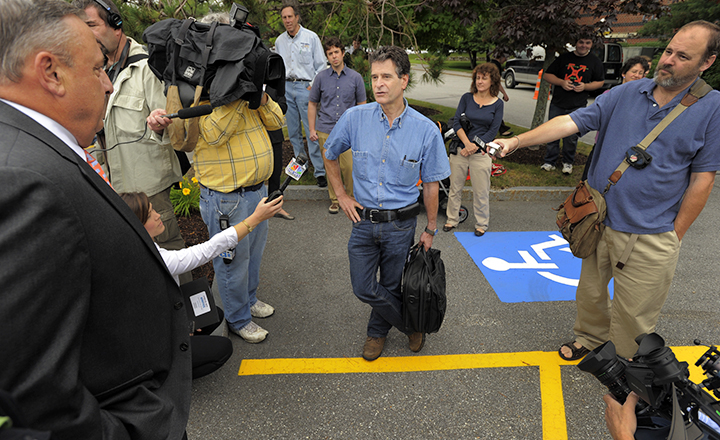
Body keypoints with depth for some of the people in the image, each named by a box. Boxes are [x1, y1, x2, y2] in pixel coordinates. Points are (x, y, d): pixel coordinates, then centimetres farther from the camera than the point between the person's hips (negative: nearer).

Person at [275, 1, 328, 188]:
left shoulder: (311, 37, 0)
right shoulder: (279, 41, 12)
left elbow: (321, 65, 1)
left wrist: (313, 86, -8)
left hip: (305, 87, -5)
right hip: (286, 87, 5)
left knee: (312, 130, -9)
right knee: (293, 130, 8)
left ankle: (320, 170, -5)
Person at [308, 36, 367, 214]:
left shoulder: (355, 77, 3)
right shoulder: (321, 77, 5)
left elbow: (362, 105, 8)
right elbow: (312, 104, 12)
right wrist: (312, 129, 5)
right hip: (325, 130, 1)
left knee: (349, 167, -7)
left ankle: (352, 198, 14)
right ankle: (335, 199, 21)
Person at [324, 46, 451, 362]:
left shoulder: (426, 130, -11)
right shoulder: (355, 118, -8)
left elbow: (431, 184, -1)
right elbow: (330, 155, 10)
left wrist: (430, 229, 4)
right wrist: (341, 195, 4)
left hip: (401, 223, -1)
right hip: (363, 219, 2)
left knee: (390, 287, 13)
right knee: (363, 288, 6)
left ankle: (377, 331, 45)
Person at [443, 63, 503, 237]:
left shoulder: (497, 104, 2)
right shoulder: (466, 98, 5)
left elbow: (493, 131, -3)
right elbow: (456, 121, -2)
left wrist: (474, 147, -14)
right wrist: (467, 143, -15)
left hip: (481, 152, -1)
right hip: (460, 149, 2)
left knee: (481, 191, 4)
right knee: (455, 187, 9)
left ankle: (481, 224, 22)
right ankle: (452, 219, 25)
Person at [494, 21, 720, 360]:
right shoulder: (626, 94, 2)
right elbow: (571, 122, -6)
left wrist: (674, 235, -4)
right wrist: (517, 141, -18)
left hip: (649, 237, -3)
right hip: (598, 221, 3)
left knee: (633, 314, 11)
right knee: (590, 293, 21)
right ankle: (590, 339, 48)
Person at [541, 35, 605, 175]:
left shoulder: (595, 62, 7)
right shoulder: (564, 58, 7)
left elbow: (600, 82, 11)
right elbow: (547, 75, 7)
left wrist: (585, 86, -9)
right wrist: (561, 82, -10)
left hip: (577, 107, -1)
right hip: (557, 104, 1)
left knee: (571, 136, 3)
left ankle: (568, 163, 19)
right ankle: (550, 162, 14)